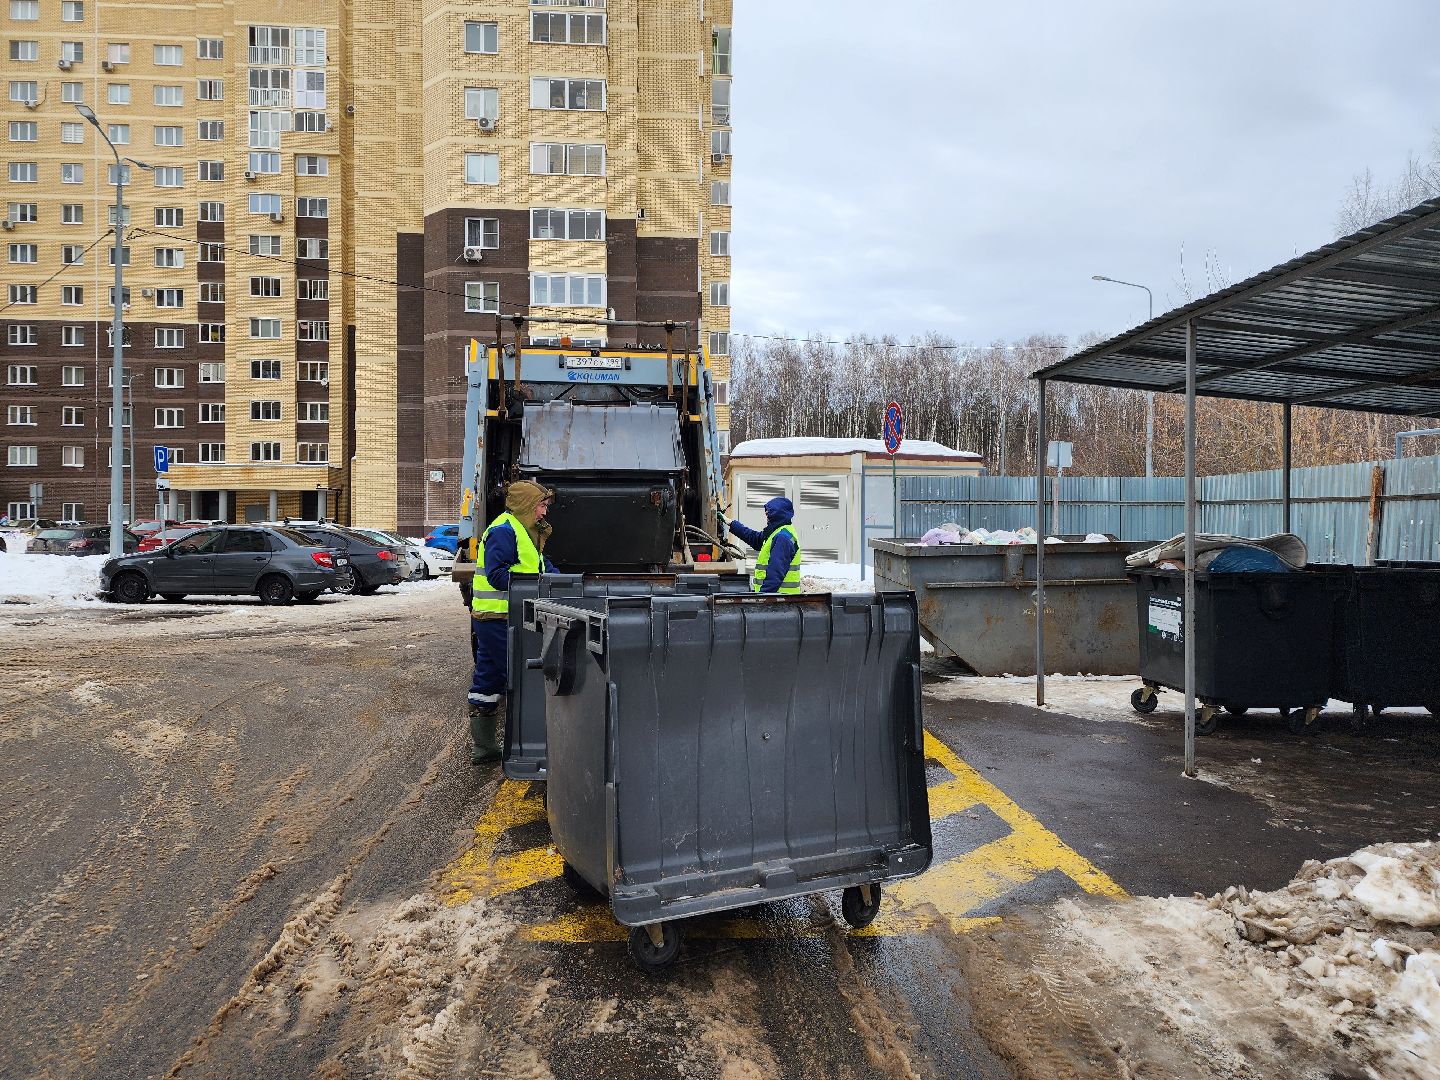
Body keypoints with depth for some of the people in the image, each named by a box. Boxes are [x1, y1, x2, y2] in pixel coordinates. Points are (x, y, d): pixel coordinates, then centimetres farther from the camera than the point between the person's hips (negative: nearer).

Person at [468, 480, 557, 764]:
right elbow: (497, 574, -20)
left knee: (487, 679, 12)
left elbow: (542, 564, 22)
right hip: (499, 618, -11)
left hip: (489, 619, 11)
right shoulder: (503, 531, -14)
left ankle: (482, 745, 20)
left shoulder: (526, 532, 19)